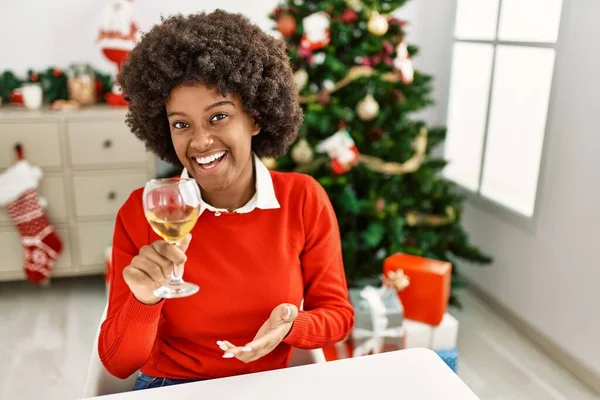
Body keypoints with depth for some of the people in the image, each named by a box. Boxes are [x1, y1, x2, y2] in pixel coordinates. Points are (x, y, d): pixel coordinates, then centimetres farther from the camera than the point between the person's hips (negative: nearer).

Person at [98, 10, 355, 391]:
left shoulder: (304, 199, -11)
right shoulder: (141, 212, -11)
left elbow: (338, 314, -1)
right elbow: (118, 363, -8)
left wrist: (290, 325, -20)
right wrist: (144, 302, -27)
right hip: (168, 388, 0)